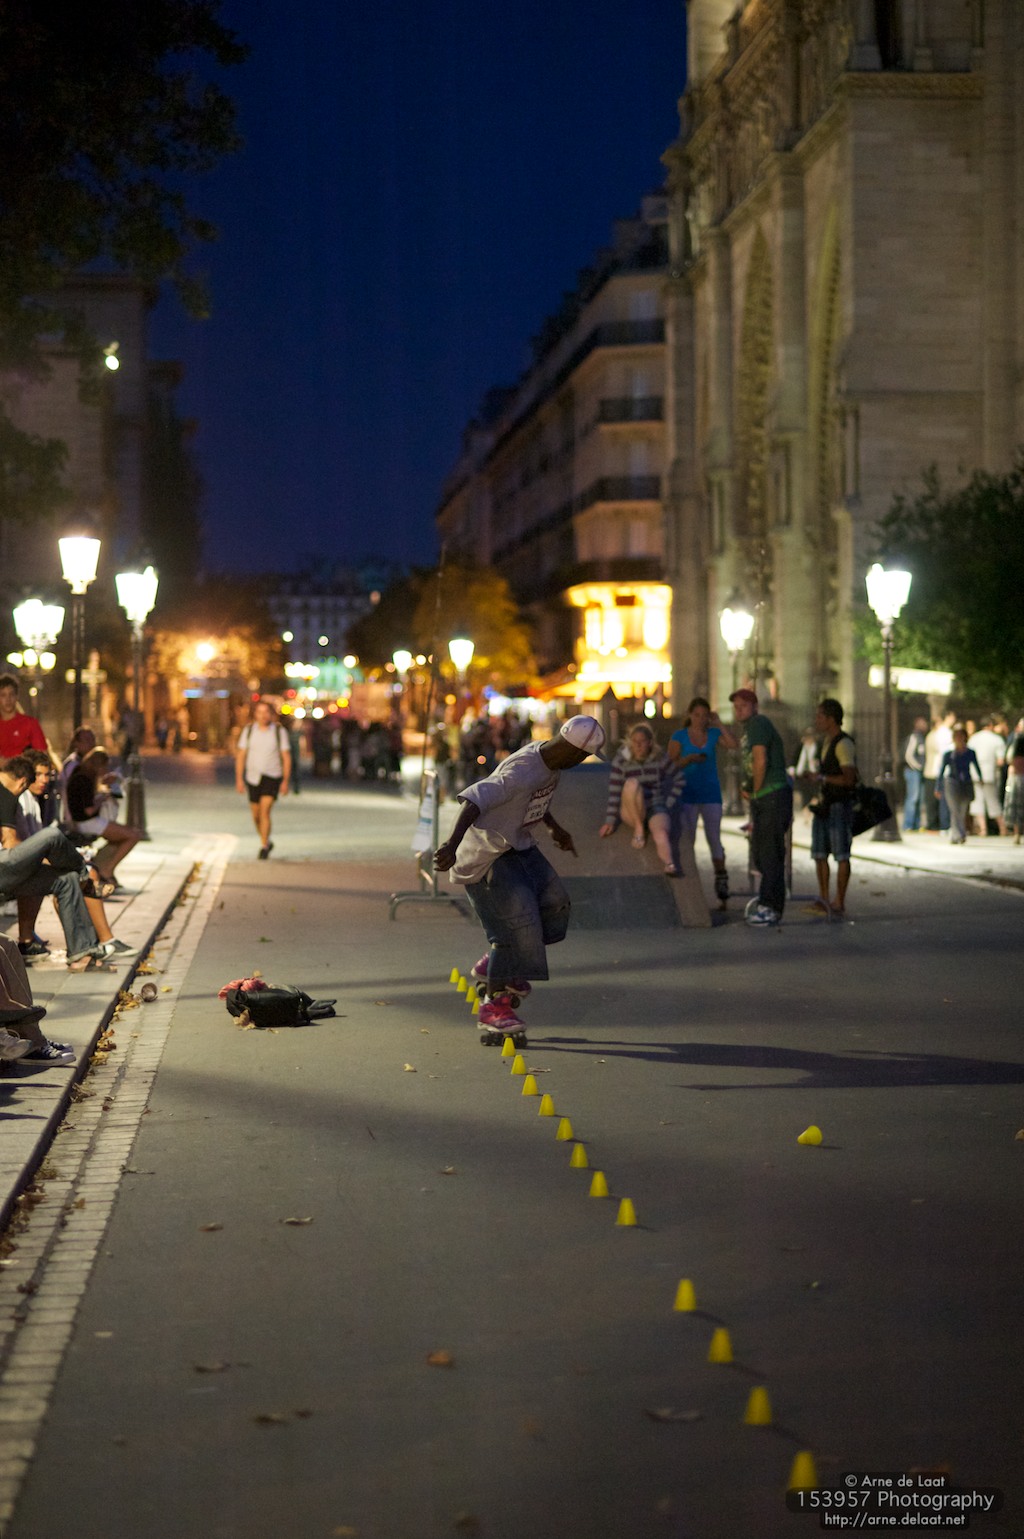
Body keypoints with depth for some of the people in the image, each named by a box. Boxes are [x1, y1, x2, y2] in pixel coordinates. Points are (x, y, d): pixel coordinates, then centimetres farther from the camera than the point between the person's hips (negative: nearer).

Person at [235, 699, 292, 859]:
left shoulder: (279, 731, -6)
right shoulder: (248, 731, -1)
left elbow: (286, 757, -3)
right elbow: (240, 756, 2)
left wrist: (285, 781, -7)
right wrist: (239, 779, -4)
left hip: (272, 777, -3)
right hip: (253, 777, 3)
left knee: (265, 812, -17)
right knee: (256, 816, 11)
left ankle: (264, 848, -12)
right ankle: (267, 841, 36)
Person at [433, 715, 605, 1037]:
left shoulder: (550, 761, 0)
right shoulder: (521, 772, -30)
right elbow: (474, 800, -41)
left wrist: (554, 827, 36)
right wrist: (453, 843, -54)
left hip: (518, 847, 10)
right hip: (487, 855, -10)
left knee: (554, 902, 4)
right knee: (516, 923, -12)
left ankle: (492, 965, 18)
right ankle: (494, 1004, 1)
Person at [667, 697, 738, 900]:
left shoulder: (713, 733, 5)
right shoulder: (679, 737, 0)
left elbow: (734, 744, -11)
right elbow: (670, 764, -4)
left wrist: (719, 723, -12)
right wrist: (689, 759, -19)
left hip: (711, 793, 1)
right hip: (688, 794, -1)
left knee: (714, 838, -2)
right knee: (687, 839, 0)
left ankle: (721, 881, 0)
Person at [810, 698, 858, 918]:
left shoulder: (843, 744, -16)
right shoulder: (826, 741, 14)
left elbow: (849, 778, -24)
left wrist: (822, 778, -16)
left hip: (840, 805, -9)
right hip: (824, 804, 9)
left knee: (841, 855, -5)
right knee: (819, 853, 10)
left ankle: (839, 903, -2)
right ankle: (823, 900, 18)